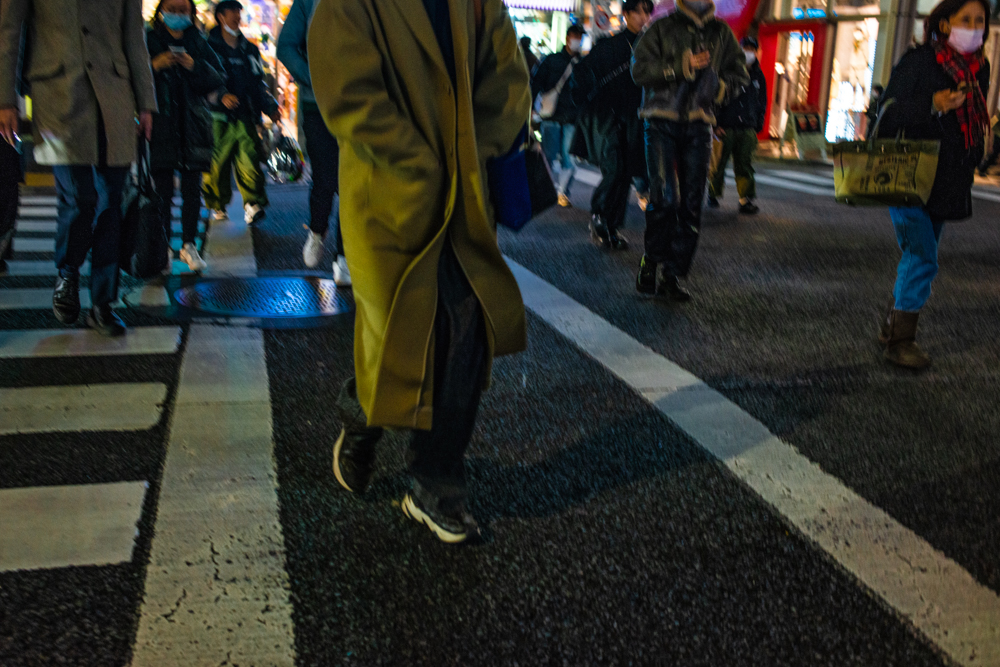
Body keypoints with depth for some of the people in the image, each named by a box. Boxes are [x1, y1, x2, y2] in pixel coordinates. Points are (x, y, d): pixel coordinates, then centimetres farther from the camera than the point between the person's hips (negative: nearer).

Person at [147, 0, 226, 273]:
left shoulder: (198, 43, 12)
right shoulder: (147, 41, 7)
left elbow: (219, 81, 6)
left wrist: (195, 66, -10)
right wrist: (154, 66, -14)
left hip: (193, 126, 2)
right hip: (159, 124, -2)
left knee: (192, 188, 1)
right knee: (162, 189, -5)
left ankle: (189, 244, 11)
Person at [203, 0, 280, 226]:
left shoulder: (249, 49, 20)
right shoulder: (208, 46, 6)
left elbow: (259, 82, 24)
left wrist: (270, 107, 14)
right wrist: (221, 95, -19)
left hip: (245, 116, 3)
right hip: (219, 116, -3)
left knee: (249, 159, -12)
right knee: (217, 163, -2)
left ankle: (253, 205, -18)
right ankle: (217, 205, 14)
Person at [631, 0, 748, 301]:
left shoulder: (721, 33, 14)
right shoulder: (663, 27, 5)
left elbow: (739, 73, 19)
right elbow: (640, 69, -6)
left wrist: (720, 87, -3)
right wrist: (682, 67, -14)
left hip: (699, 126, 3)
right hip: (662, 122, -3)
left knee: (691, 204, 0)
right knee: (664, 197, -14)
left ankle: (672, 275, 8)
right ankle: (651, 261, 6)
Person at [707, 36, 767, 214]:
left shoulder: (758, 76, 14)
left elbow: (762, 103, 22)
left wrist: (758, 126, 14)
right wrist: (716, 124, -8)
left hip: (748, 129, 3)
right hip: (725, 127, -3)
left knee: (745, 166, -1)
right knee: (718, 162, 1)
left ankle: (746, 200, -1)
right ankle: (713, 195, 17)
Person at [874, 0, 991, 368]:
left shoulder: (979, 68, 11)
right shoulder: (918, 62, -10)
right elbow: (889, 115, -14)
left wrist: (968, 167, 16)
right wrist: (933, 105, -27)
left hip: (946, 183, 7)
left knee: (919, 257, 13)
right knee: (922, 259, -10)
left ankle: (891, 326, 26)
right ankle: (899, 341, -1)